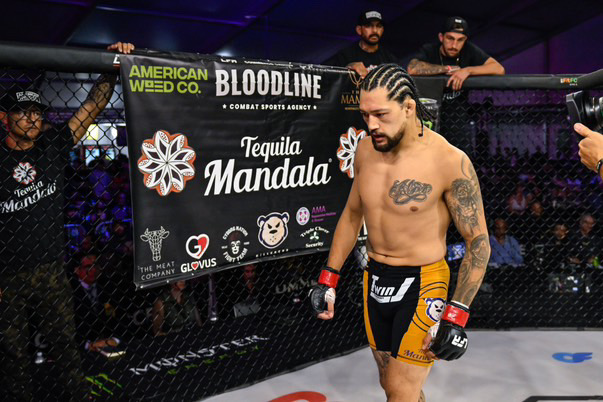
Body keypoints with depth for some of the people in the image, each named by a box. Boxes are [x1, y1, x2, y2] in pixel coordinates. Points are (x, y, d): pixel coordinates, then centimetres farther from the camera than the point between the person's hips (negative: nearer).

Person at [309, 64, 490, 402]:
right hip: (375, 281, 6)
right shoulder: (366, 150, -2)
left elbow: (479, 242, -13)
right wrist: (329, 279, 10)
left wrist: (456, 317, -18)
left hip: (422, 286, -5)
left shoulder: (450, 162, -19)